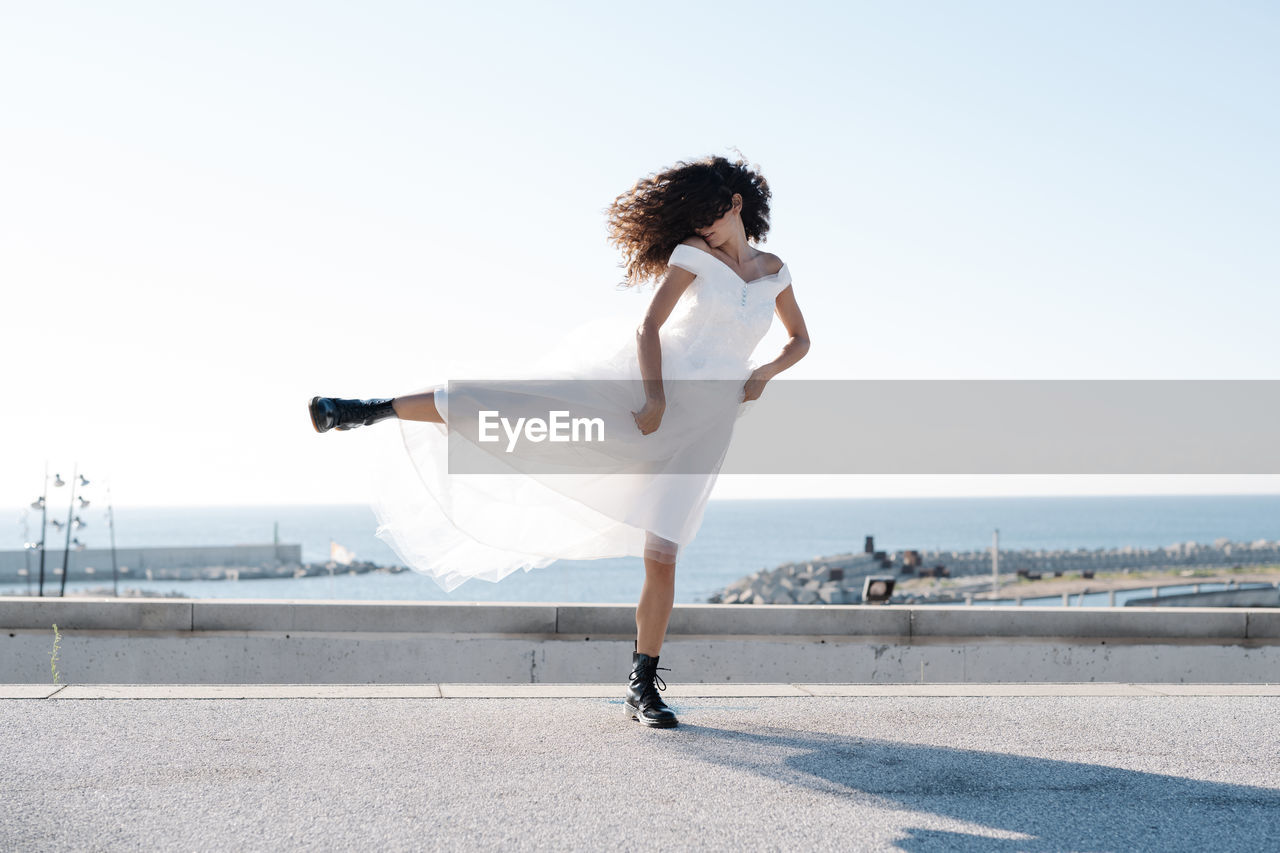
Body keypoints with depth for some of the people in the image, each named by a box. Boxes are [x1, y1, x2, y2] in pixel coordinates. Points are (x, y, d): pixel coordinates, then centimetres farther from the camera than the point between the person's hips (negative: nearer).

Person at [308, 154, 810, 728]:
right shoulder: (693, 254, 1)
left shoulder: (774, 272, 11)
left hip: (703, 422, 2)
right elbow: (649, 325, -6)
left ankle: (643, 688, 2)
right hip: (645, 382, -2)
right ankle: (367, 411, -1)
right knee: (505, 401, -13)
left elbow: (801, 341, 23)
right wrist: (655, 399, -18)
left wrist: (765, 373, 3)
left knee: (661, 553, -6)